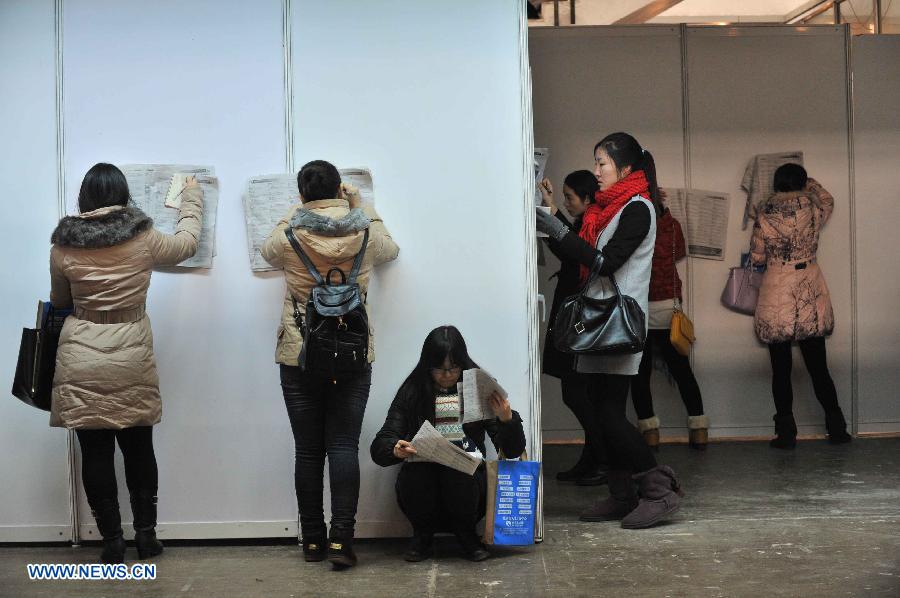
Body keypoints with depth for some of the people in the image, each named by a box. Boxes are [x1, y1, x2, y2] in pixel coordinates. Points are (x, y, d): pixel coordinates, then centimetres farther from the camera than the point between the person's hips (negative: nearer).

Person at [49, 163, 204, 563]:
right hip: (132, 358, 1)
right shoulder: (142, 239, -4)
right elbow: (187, 243, 16)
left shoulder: (64, 245, -2)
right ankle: (146, 534, 19)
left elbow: (59, 301, 14)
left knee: (95, 451, 5)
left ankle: (112, 540, 10)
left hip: (81, 360, 0)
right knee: (139, 447, 13)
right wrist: (192, 197, 31)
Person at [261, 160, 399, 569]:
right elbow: (390, 249, 21)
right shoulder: (365, 232, -3)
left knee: (308, 450, 7)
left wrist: (294, 214, 24)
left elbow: (268, 253, 19)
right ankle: (341, 539, -5)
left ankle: (313, 541, 14)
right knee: (344, 446, 2)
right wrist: (362, 209, 27)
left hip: (299, 355, 0)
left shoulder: (289, 235, -6)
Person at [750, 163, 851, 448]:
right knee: (818, 367, 10)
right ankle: (836, 428, 13)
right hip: (810, 296, 2)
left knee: (781, 369, 4)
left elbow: (757, 257, 0)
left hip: (776, 297, -1)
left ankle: (786, 433, 5)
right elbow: (828, 200, 23)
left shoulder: (765, 215, -5)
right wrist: (808, 182, 35)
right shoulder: (812, 209, -2)